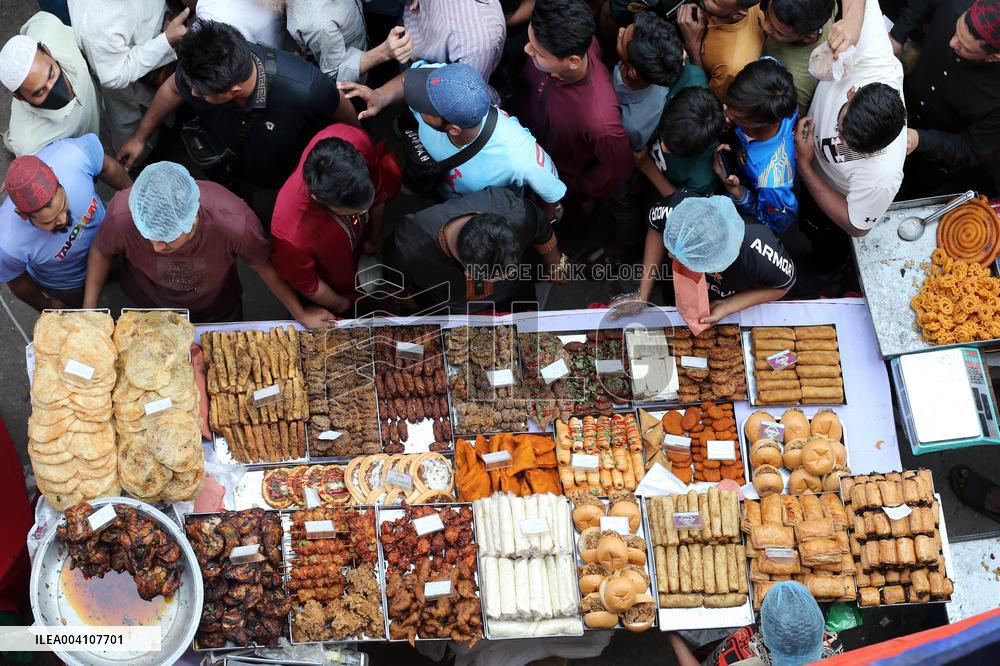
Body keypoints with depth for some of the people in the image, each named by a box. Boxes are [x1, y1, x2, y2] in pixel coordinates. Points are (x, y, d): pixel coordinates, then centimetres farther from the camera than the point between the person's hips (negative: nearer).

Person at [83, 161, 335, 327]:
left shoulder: (234, 221, -44)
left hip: (218, 311, 0)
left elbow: (264, 265, -22)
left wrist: (300, 314, -8)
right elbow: (101, 252, -15)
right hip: (149, 311, 0)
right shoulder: (122, 216, -41)